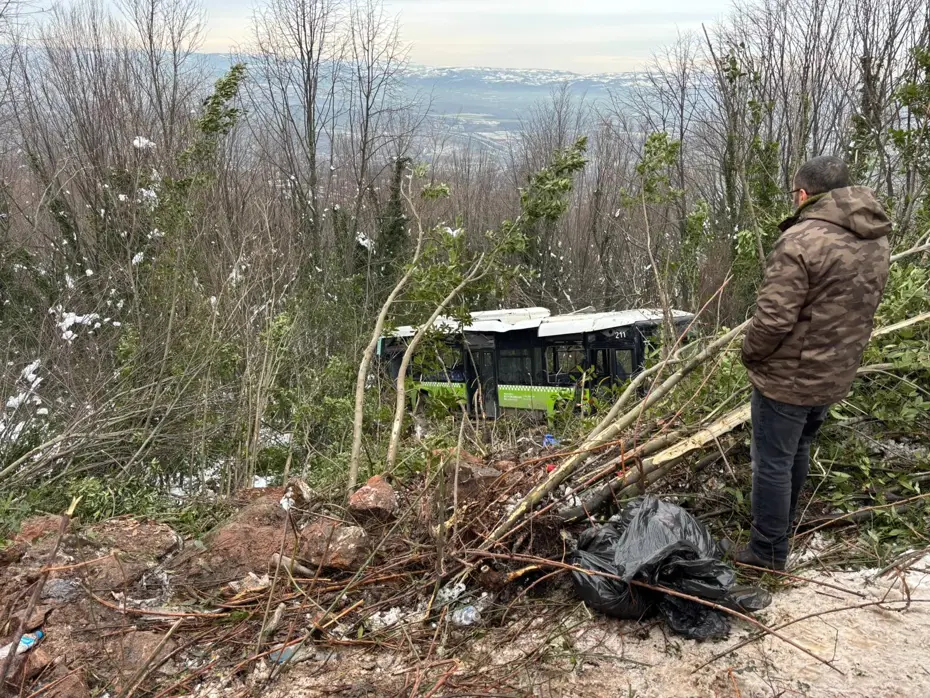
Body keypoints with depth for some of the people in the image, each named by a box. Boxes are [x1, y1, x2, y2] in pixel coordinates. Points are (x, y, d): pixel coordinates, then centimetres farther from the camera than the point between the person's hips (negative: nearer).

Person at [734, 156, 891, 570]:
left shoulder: (801, 240, -23)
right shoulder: (876, 242, 5)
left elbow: (773, 317, -25)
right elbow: (861, 310, 13)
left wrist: (750, 353, -7)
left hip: (788, 376, -8)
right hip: (835, 375, 8)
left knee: (772, 462, 4)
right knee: (798, 453, 25)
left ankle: (767, 552, 15)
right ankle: (782, 529, 42)